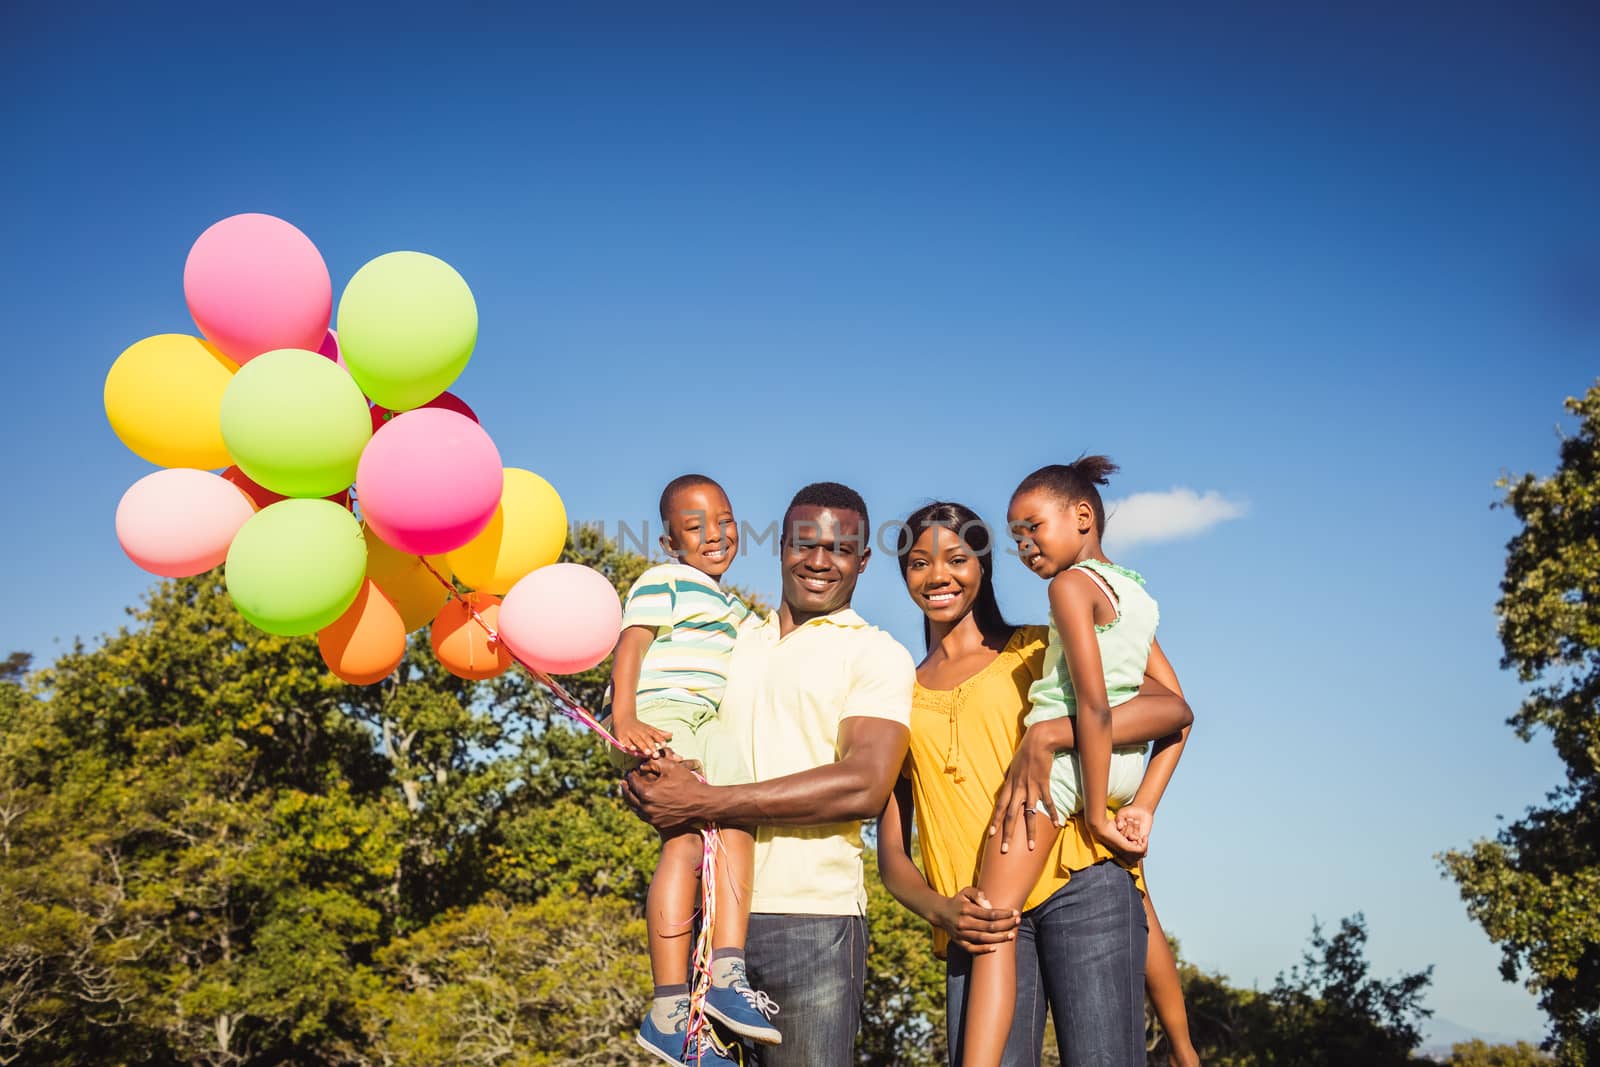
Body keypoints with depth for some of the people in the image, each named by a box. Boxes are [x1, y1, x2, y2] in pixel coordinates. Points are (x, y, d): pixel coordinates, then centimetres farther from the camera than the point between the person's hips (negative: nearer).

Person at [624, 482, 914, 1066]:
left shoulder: (877, 655, 1)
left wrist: (704, 802, -15)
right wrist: (649, 782, -8)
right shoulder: (734, 641, 17)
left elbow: (863, 786, -13)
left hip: (811, 921, -4)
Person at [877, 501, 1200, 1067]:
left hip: (1078, 888, -2)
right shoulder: (901, 695, 18)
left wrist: (1049, 734, -14)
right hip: (979, 918, 2)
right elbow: (892, 855, 13)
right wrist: (940, 910, -7)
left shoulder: (1037, 649, 12)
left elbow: (1172, 709, -2)